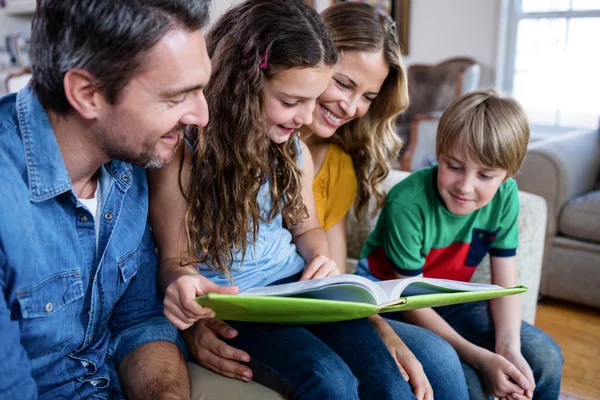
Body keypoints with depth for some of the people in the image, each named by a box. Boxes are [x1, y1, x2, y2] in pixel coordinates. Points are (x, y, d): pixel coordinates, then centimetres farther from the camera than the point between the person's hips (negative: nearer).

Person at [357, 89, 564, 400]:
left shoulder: (505, 195, -12)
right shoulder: (407, 204, -29)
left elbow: (505, 283, -7)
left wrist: (508, 346, -24)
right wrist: (479, 358, -30)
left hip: (450, 298, 5)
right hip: (390, 299, -5)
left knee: (545, 357, -6)